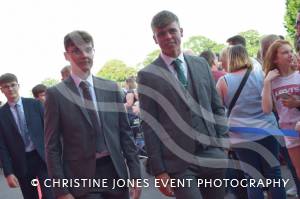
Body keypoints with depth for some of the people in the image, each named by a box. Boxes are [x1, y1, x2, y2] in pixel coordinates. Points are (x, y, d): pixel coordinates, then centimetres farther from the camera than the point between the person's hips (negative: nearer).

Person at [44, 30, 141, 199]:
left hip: (116, 172, 3)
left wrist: (135, 173, 3)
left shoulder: (111, 88, 6)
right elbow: (52, 147, -4)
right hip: (81, 178, -3)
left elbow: (125, 132, 8)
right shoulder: (56, 94, -3)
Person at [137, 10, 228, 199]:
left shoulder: (201, 63, 9)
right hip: (179, 162, -4)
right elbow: (149, 125, -5)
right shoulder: (148, 75, -3)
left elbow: (217, 107, 13)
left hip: (213, 155, 4)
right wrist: (158, 170, -8)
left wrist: (225, 143, 6)